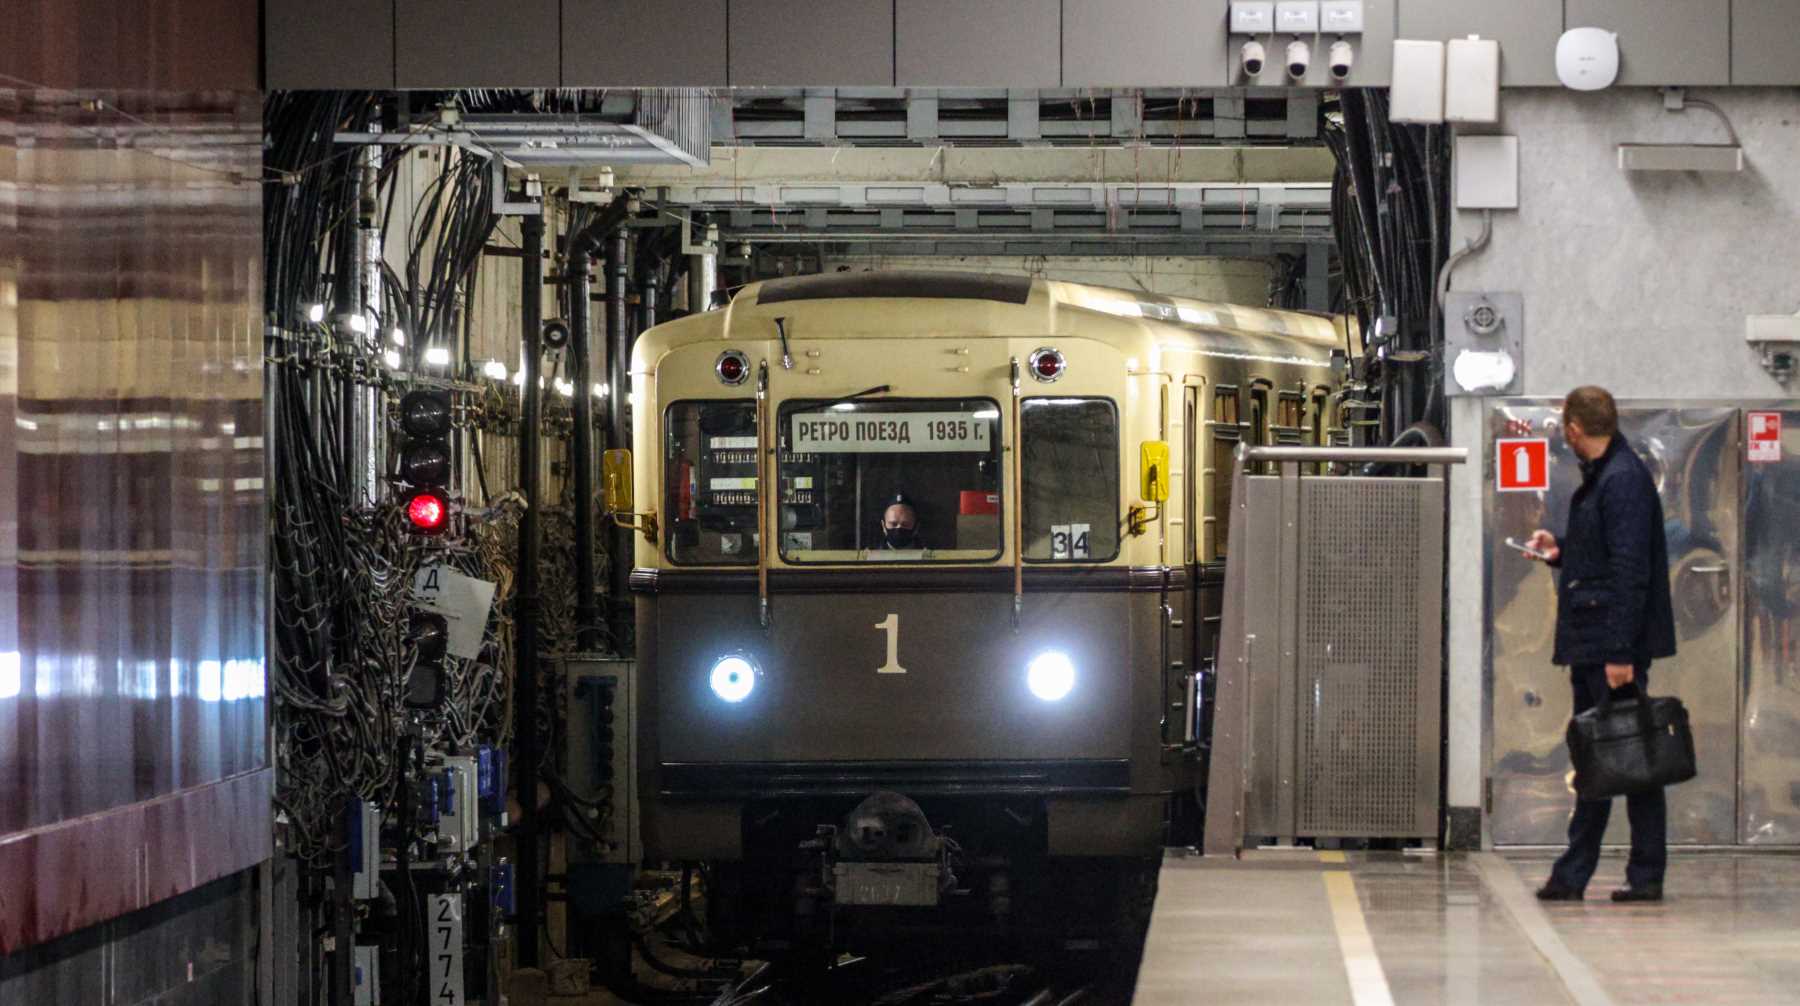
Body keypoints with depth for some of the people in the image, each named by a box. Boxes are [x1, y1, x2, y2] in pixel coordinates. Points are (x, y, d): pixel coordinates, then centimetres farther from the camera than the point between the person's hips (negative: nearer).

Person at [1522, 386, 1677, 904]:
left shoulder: (1624, 481, -16)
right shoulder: (1601, 477, 15)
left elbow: (1630, 569, -21)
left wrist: (1621, 651, -24)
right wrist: (1563, 550, 18)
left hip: (1615, 646, -10)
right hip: (1591, 646, 10)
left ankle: (1646, 875, 1)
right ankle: (1573, 875, 14)